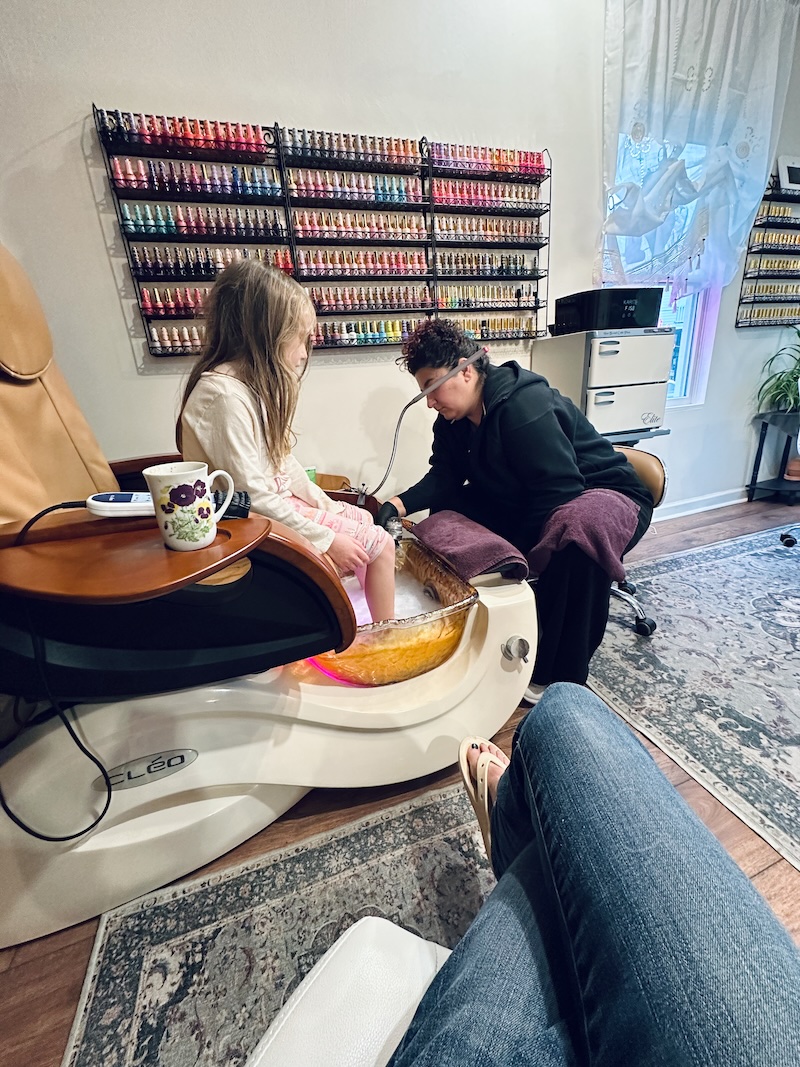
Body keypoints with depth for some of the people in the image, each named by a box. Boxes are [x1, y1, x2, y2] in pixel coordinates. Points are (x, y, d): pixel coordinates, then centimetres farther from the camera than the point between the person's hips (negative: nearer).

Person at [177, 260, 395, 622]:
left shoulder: (252, 382, 5)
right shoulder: (225, 395, -25)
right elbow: (254, 497, -27)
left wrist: (326, 506, 8)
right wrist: (325, 539, -20)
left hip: (279, 499, 10)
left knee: (363, 519, 18)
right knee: (378, 544, -7)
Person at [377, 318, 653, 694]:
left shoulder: (525, 406, -28)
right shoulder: (453, 418, -2)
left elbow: (560, 496, -29)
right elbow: (445, 476, -6)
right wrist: (400, 504, -23)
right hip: (527, 503, 8)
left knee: (578, 541, -41)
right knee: (449, 509, -5)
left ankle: (557, 676, -21)